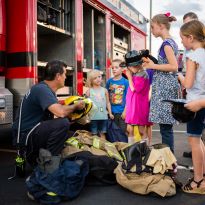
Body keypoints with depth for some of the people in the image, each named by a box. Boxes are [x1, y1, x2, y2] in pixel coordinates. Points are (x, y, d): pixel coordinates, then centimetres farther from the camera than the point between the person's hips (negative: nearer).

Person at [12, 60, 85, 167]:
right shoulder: (42, 89, -20)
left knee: (69, 135, 18)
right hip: (25, 136, -10)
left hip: (34, 132, 10)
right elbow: (60, 112, -33)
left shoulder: (47, 88, 10)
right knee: (63, 123, -27)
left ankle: (34, 157, 18)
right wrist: (75, 106, -15)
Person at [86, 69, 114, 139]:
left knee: (102, 133, 11)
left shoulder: (104, 90, 5)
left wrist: (110, 113, 7)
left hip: (103, 116, 2)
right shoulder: (89, 91, 0)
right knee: (94, 134, 6)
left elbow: (108, 102, 10)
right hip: (93, 117, -2)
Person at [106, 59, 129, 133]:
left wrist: (125, 111, -10)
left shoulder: (125, 82, -5)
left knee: (122, 131, 6)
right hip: (112, 112, 3)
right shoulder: (109, 81, 3)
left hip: (122, 112, -3)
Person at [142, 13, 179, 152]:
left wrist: (153, 66, -12)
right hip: (167, 85, 10)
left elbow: (174, 66, -21)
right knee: (166, 125, 12)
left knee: (165, 126, -6)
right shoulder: (172, 42, 17)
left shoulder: (166, 43, -11)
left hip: (165, 87, -10)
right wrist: (153, 63, 14)